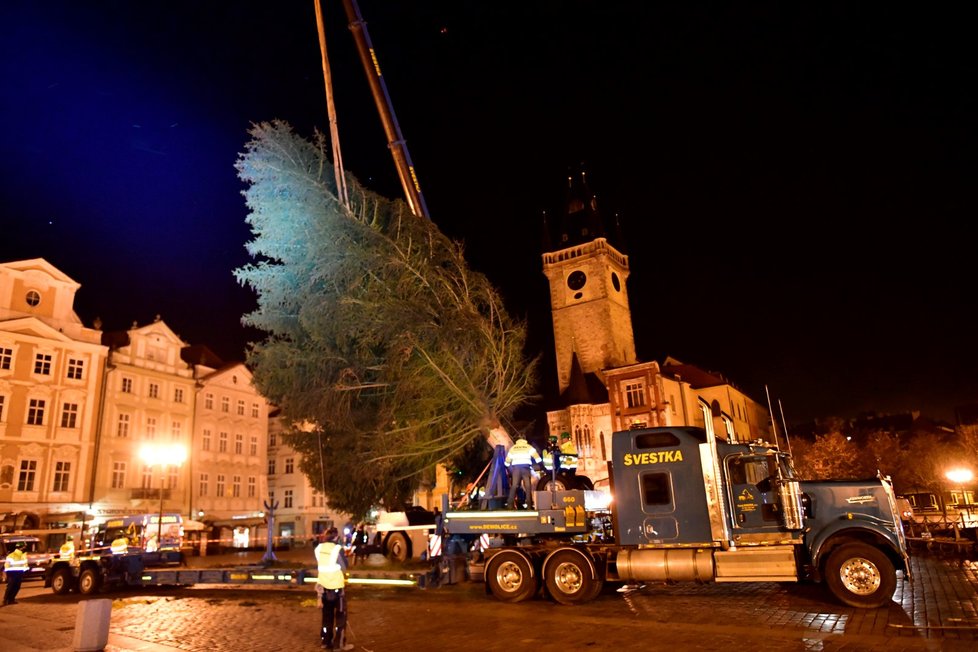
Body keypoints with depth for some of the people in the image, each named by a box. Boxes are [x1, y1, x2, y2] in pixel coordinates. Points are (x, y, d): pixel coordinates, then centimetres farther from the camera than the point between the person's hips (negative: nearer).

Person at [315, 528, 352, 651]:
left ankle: (326, 641, 23)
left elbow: (319, 565, 11)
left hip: (323, 585, 5)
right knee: (340, 615, 7)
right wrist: (344, 556, 2)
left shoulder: (319, 548, 0)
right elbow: (344, 567, -11)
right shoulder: (337, 549, -18)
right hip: (336, 586, -5)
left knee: (327, 615, 18)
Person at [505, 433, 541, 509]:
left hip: (516, 468, 2)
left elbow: (507, 460, 23)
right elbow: (536, 456, 1)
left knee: (514, 486, -1)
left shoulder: (513, 448, 18)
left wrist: (507, 466, 38)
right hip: (526, 467, -2)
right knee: (528, 486, -1)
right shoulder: (528, 447, 11)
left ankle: (510, 504, -9)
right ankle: (529, 504, -7)